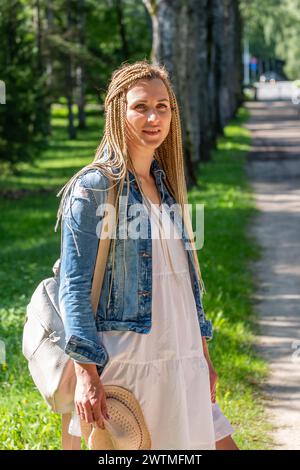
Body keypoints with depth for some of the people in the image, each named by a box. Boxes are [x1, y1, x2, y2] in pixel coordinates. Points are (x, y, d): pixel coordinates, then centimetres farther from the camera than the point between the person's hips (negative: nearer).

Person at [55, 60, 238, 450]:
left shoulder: (166, 183, 13)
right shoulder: (93, 188, -9)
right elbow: (74, 287, -12)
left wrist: (203, 355, 19)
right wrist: (86, 373, -18)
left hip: (182, 361, 7)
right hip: (127, 361, -7)